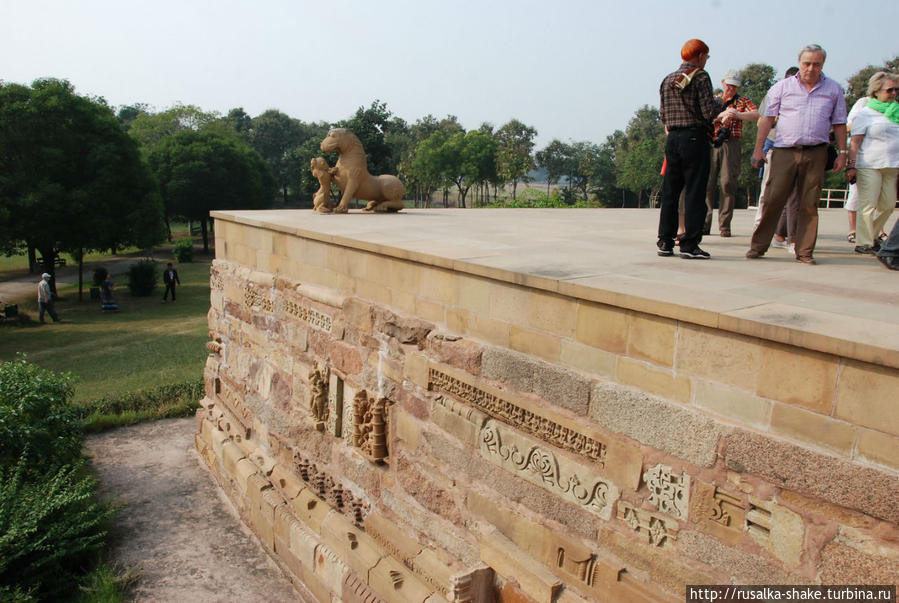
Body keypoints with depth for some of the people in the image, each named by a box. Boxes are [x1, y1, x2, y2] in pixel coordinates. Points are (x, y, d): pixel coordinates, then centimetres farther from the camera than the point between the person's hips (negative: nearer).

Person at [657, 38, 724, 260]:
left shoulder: (667, 80, 13)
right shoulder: (700, 77, -5)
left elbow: (663, 115, 11)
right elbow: (710, 112, -11)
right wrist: (720, 105, 9)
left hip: (672, 139, 6)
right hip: (695, 138, -6)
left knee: (669, 191, 9)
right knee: (695, 191, -3)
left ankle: (665, 241, 11)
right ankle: (689, 244, -3)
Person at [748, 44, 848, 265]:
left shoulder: (834, 90, 12)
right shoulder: (783, 87, 8)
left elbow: (839, 124, 14)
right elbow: (767, 118, 5)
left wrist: (842, 153, 8)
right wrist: (758, 149, -2)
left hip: (816, 153, 2)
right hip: (784, 150, -1)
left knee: (809, 204, 2)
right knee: (773, 199, -6)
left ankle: (804, 252, 9)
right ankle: (758, 246, 3)